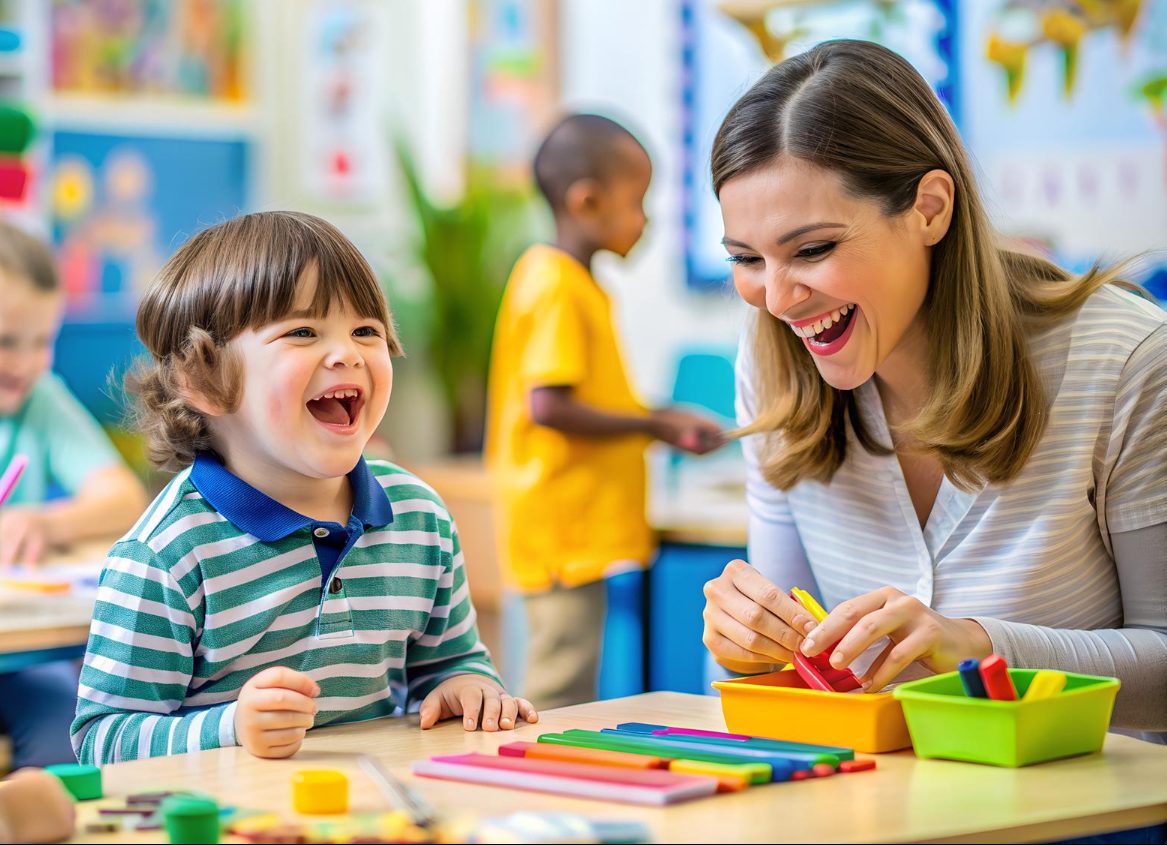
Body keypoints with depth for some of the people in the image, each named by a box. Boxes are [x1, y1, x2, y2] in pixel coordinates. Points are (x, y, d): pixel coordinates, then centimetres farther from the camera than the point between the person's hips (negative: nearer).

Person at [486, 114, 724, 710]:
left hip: (580, 531, 10)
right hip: (564, 532, -10)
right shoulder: (558, 288, -16)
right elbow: (547, 408, -24)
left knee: (563, 691, 14)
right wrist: (652, 425, -17)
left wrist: (659, 419, 15)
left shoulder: (566, 280, 15)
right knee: (561, 694, -7)